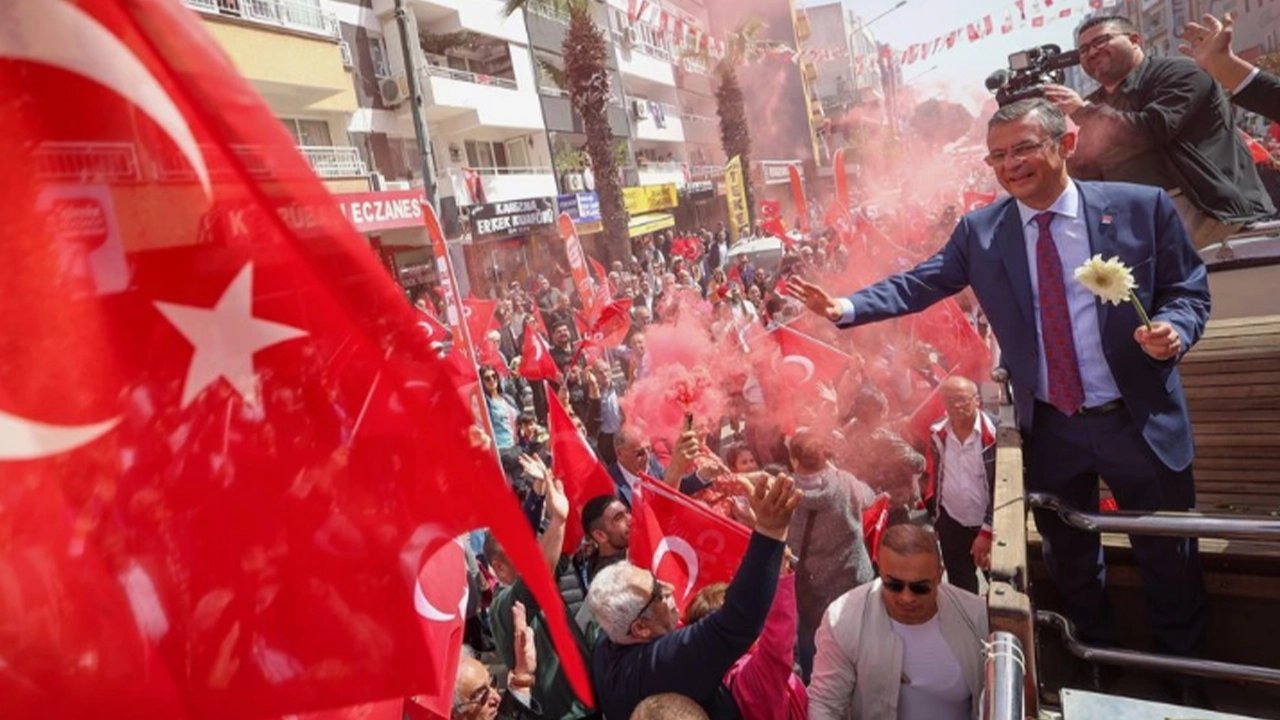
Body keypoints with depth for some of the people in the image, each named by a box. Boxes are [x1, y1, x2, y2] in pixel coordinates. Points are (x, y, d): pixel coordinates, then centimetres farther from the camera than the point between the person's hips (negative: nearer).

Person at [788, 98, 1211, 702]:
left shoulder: (1142, 206, -8)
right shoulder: (980, 231, -5)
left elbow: (1189, 290, -2)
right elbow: (919, 283, -6)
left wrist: (1175, 328, -23)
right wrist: (847, 307, -20)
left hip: (1140, 422, -1)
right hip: (1050, 429, 1)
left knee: (1169, 557, 17)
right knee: (1070, 561, 21)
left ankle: (1186, 676, 47)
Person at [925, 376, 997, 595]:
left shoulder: (994, 434, -20)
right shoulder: (938, 433, -6)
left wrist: (988, 531, -16)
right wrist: (933, 517, 9)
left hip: (988, 524, -3)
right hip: (952, 522, 4)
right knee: (959, 585, 16)